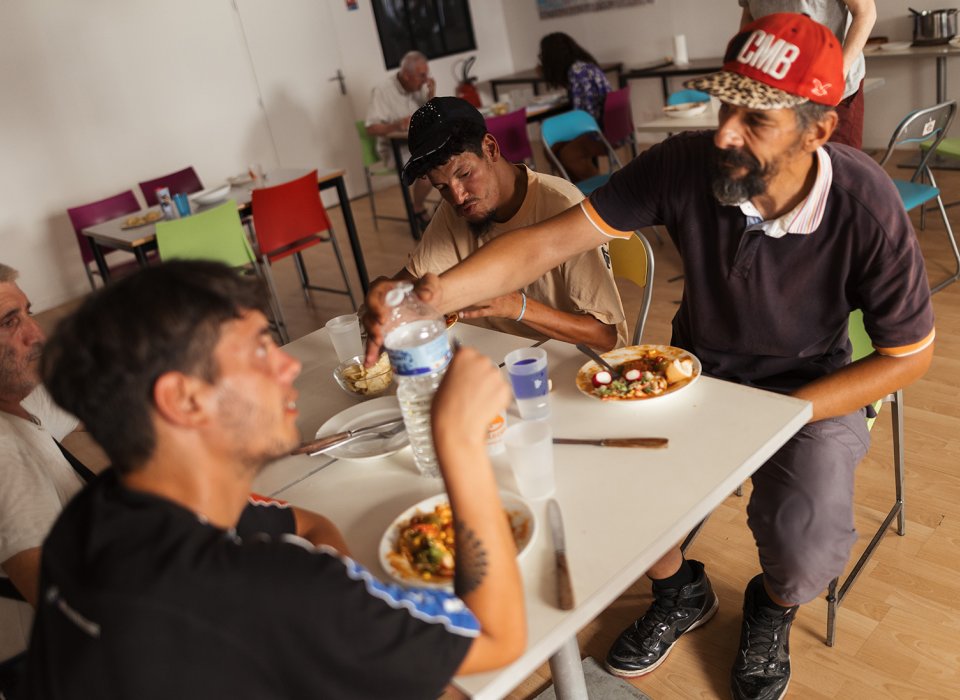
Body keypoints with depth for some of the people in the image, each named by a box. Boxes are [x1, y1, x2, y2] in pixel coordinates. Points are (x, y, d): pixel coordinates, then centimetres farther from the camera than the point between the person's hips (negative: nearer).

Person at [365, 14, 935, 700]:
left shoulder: (865, 206, -25)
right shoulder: (685, 165, -21)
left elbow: (908, 354, -13)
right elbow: (552, 239, -25)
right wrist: (432, 296, -41)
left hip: (810, 385, -2)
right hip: (697, 366, 3)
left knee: (805, 556, -25)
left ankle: (772, 610, 18)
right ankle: (680, 591, 19)